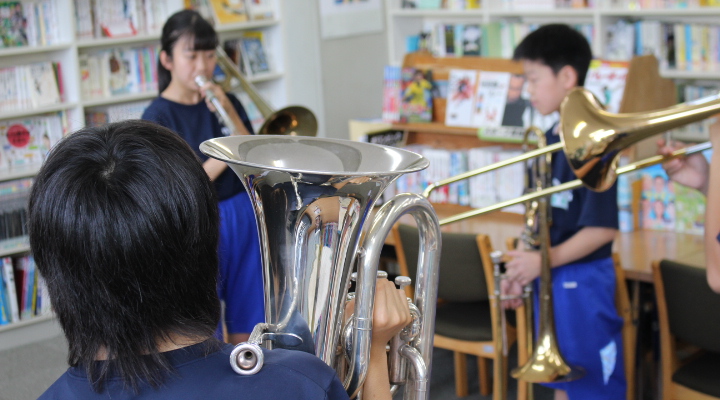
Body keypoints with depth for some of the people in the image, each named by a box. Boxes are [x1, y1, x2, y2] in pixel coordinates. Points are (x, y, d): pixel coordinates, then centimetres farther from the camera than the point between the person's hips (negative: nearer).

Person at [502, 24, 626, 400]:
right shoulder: (552, 138, 6)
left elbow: (603, 227, -21)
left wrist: (544, 260, -20)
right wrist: (522, 265, 8)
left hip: (583, 280, -8)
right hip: (551, 276, 8)